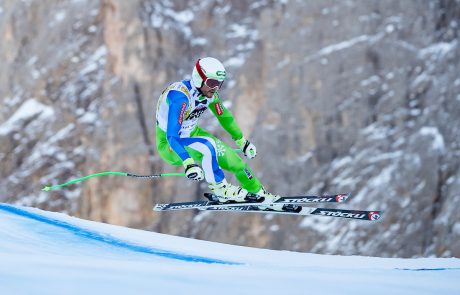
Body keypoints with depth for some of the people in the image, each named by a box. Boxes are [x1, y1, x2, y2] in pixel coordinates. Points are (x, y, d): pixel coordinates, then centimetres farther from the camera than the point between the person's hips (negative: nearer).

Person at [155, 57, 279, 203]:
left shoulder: (210, 93, -9)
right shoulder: (180, 97, -34)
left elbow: (224, 117, 11)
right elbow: (172, 136, -40)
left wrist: (242, 141, 19)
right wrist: (188, 164, -50)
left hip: (191, 134, 8)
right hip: (169, 144, -8)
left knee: (232, 158, 1)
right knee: (207, 146, -32)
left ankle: (259, 193, 19)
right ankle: (221, 191, -15)